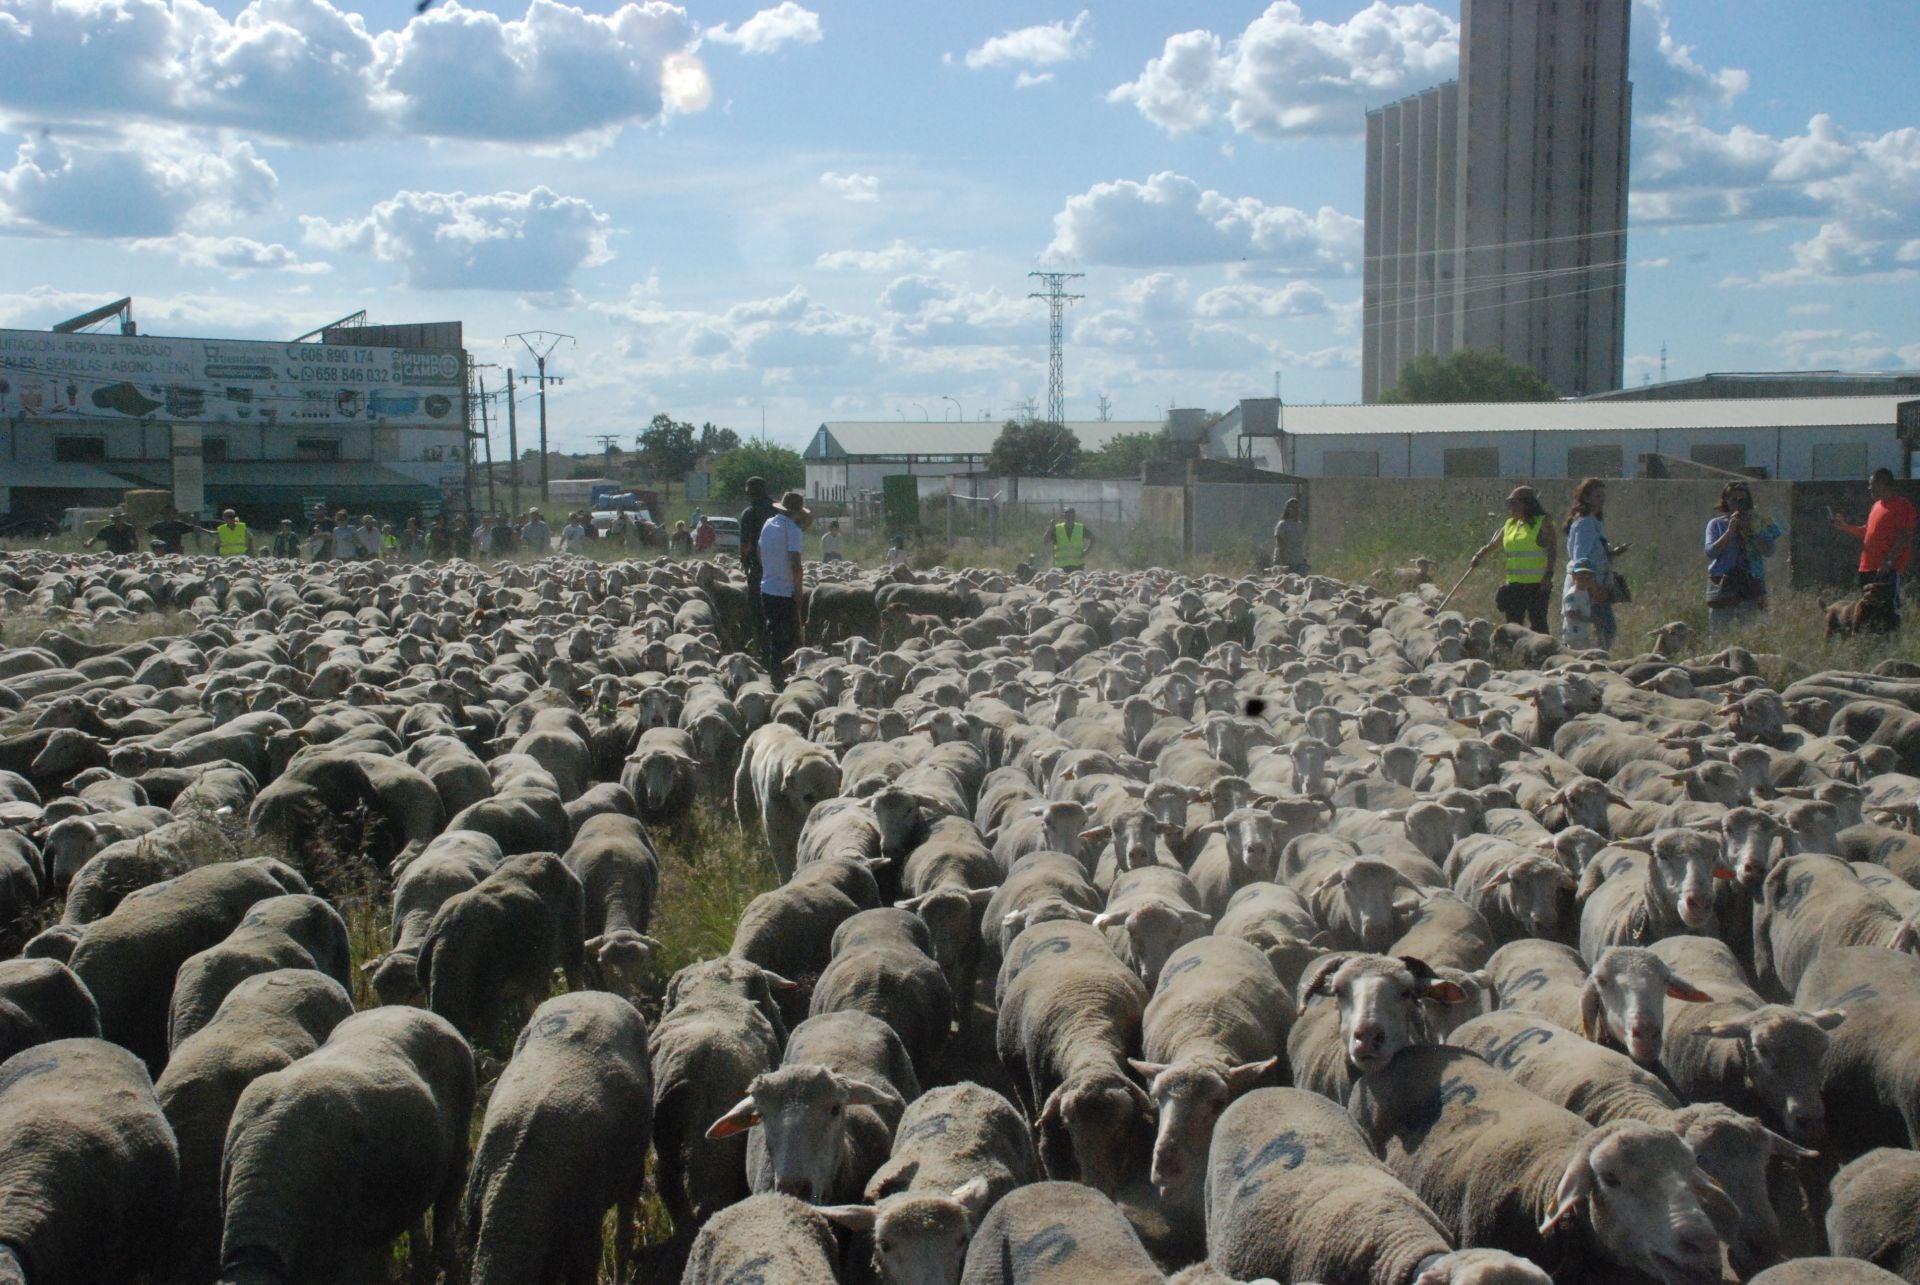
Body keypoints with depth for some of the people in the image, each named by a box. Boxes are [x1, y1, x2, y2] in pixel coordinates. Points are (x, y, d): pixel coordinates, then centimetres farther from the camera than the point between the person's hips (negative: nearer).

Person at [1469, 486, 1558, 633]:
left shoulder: (1543, 523, -3)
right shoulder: (1510, 524, 15)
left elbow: (1552, 550, -10)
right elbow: (1493, 545, 21)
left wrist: (1548, 574, -20)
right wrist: (1478, 556, 5)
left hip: (1537, 583, -6)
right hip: (1514, 583, 7)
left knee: (1537, 622, -8)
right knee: (1513, 623, 8)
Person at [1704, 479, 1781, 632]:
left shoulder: (1759, 523, 12)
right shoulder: (1716, 524, 9)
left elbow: (1769, 551, 0)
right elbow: (1710, 552, -5)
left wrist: (1750, 531, -8)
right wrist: (1730, 531, -10)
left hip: (1750, 585, 1)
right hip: (1722, 584, -1)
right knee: (1718, 632, -4)